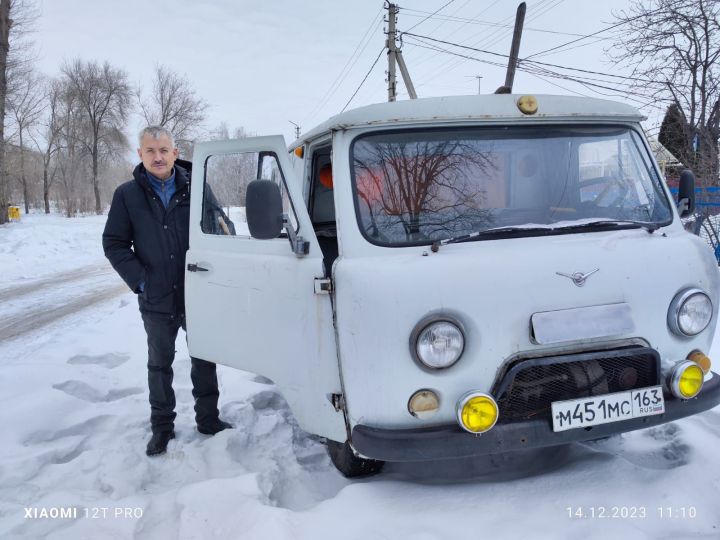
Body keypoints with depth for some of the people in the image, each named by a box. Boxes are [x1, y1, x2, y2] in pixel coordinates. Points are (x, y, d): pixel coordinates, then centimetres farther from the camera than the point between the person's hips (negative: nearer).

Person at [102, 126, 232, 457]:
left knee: (204, 358, 12)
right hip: (156, 300, 0)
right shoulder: (127, 194, -2)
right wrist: (140, 279, -10)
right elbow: (114, 243, 0)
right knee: (160, 364, 13)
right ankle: (162, 427, 27)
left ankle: (208, 419, 29)